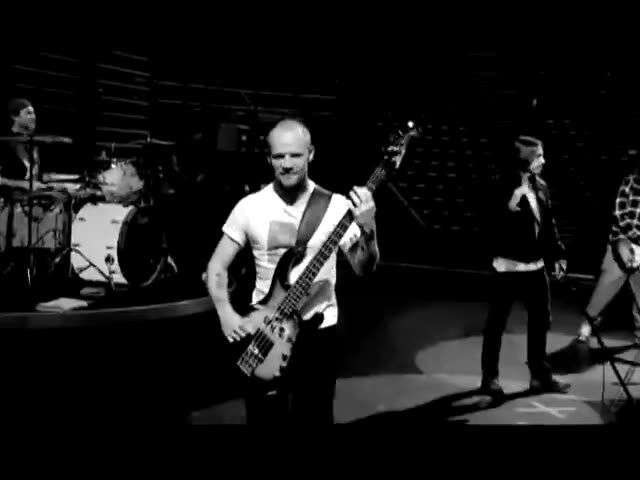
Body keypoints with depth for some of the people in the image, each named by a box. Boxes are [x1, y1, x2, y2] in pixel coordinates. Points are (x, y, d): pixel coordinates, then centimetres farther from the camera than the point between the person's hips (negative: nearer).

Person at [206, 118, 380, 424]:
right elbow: (217, 267, 3)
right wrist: (225, 313, -11)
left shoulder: (336, 206, -5)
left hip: (318, 330, 0)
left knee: (314, 417, 8)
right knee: (264, 418, 8)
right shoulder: (250, 207, -3)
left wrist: (368, 230, -27)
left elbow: (363, 269, -9)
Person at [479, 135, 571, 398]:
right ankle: (490, 376, 15)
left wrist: (557, 254, 11)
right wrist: (510, 206, -31)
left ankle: (540, 375, 26)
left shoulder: (541, 186, 8)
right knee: (497, 322, 3)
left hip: (536, 264, 6)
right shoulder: (502, 186, -10)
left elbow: (549, 223, 14)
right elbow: (493, 222, -17)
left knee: (541, 319, 12)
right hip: (508, 265, -6)